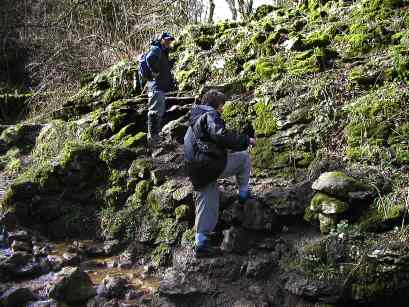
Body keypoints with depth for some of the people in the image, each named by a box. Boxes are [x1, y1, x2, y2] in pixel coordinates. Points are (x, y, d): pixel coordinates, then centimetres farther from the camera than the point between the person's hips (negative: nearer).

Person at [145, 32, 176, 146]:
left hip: (162, 86, 11)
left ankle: (155, 135, 27)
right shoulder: (156, 49, -11)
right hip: (156, 86, -11)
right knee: (155, 111, -9)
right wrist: (155, 71, -25)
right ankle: (152, 136, -5)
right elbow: (150, 57, -36)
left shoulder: (163, 51, 20)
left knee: (160, 112, 17)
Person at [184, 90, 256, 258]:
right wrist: (246, 140, -12)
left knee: (207, 204, 13)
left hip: (197, 171, 9)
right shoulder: (210, 115, -7)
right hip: (211, 165, -9)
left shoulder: (196, 119, 25)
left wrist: (226, 150, 34)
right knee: (244, 157, 7)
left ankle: (201, 243, 13)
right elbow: (221, 136, -23)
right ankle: (243, 193, 16)